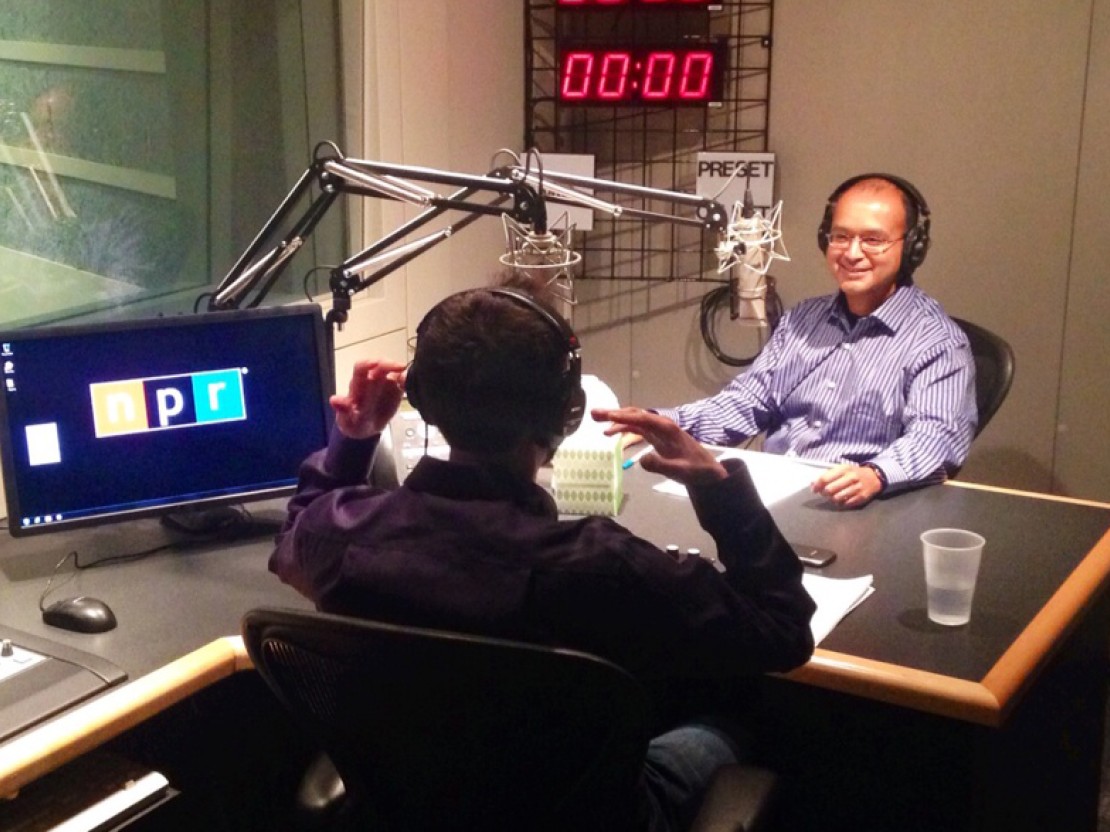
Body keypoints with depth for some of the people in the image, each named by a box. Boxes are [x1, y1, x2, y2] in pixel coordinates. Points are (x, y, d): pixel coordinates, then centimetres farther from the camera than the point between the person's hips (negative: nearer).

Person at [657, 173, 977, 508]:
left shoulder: (937, 341, -3)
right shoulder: (802, 318, 18)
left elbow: (937, 438, -17)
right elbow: (745, 404, 18)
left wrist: (875, 476, -39)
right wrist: (659, 422, 1)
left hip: (849, 511, -6)